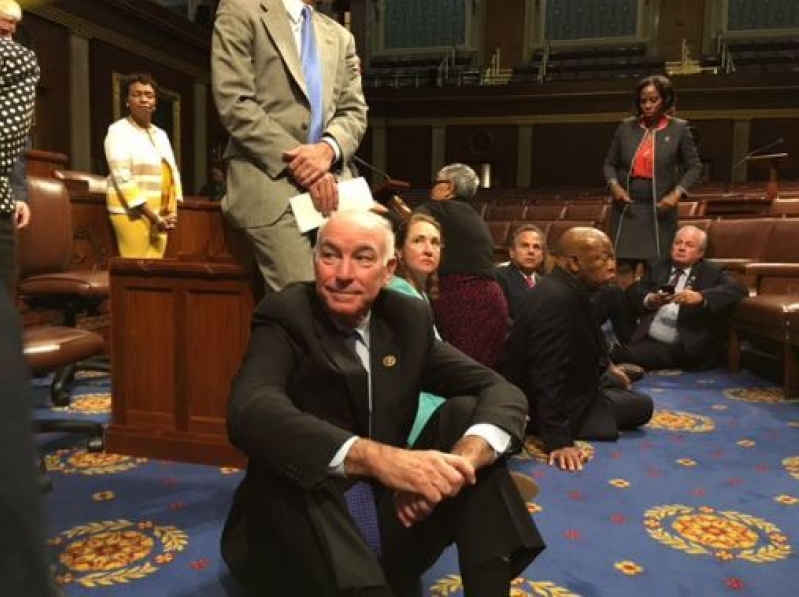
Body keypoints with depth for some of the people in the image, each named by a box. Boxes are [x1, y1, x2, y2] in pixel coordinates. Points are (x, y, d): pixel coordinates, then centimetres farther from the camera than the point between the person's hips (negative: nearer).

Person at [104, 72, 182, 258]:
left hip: (161, 215, 6)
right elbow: (122, 178, -12)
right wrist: (152, 215, -16)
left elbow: (173, 172, 14)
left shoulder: (161, 134, 18)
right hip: (132, 211, -6)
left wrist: (172, 211, -2)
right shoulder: (119, 130, -3)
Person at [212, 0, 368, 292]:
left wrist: (328, 148, -9)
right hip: (270, 181, -5)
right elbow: (234, 104, -7)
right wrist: (296, 161, -14)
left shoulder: (340, 37, 23)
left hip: (333, 185, 5)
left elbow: (354, 111, 13)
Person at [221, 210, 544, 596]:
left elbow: (501, 391, -7)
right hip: (299, 530, -4)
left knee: (466, 411, -14)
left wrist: (462, 458, -30)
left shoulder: (409, 318, 1)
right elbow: (250, 413, -31)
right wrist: (377, 458, -45)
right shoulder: (285, 316, -11)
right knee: (285, 455, -33)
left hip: (393, 513, 4)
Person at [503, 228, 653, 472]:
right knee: (641, 405, -3)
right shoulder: (558, 299, -33)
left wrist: (606, 365, 30)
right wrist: (558, 440, -38)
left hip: (566, 382, 11)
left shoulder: (568, 288, -2)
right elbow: (550, 375, -37)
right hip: (538, 406, -11)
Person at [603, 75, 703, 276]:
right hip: (627, 209, 2)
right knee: (623, 267, 0)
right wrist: (614, 185, -9)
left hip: (659, 210, -1)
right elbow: (609, 163, 11)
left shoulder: (679, 128, 1)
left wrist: (677, 193, -14)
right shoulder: (626, 127, 5)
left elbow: (694, 166, 2)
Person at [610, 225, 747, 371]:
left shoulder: (712, 272, 10)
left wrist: (701, 297, -24)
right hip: (647, 339, 4)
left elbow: (738, 289, -7)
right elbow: (633, 291, 12)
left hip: (685, 348, -4)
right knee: (614, 351, -28)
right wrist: (649, 299, -12)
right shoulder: (657, 267, 22)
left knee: (624, 355, -31)